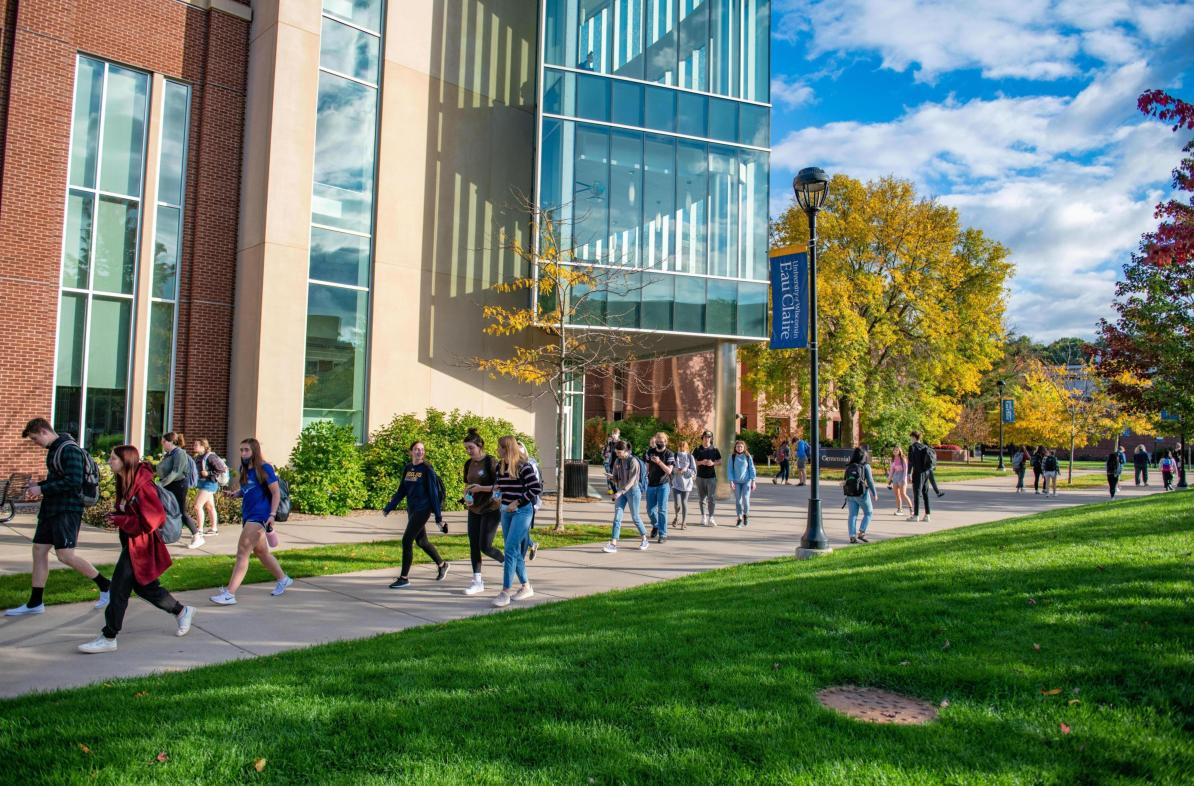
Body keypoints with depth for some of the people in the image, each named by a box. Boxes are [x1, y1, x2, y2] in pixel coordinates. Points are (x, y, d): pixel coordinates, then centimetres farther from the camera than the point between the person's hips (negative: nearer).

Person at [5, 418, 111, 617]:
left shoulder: (70, 449, -15)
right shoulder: (54, 450, 15)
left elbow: (73, 481, -23)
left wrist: (43, 489, -17)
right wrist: (38, 485, 8)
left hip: (67, 509, -10)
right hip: (51, 509, 10)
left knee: (65, 556, -11)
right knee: (39, 551, 9)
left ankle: (105, 586, 3)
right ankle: (35, 603, 16)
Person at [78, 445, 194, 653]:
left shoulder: (142, 485, -21)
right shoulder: (125, 482, 6)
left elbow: (154, 518, -24)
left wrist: (121, 520, -20)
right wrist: (116, 516, -1)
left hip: (140, 544, -10)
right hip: (131, 542, 10)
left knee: (120, 587, -6)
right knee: (144, 586, 18)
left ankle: (108, 638, 3)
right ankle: (182, 612, 33)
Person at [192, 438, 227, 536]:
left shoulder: (210, 456, -17)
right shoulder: (198, 457, 8)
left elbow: (222, 469, -19)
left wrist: (208, 473, -20)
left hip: (209, 483, -9)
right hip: (202, 484, 9)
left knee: (198, 506, -12)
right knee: (210, 507, 16)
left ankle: (200, 530, -7)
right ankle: (214, 529, 26)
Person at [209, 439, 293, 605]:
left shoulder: (264, 468, -9)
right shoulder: (244, 469, 12)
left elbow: (276, 492, -10)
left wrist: (272, 515, -19)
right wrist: (233, 493, 1)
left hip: (259, 516, -9)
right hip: (248, 515, 9)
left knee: (242, 552, -13)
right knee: (261, 551, 18)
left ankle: (229, 594, -15)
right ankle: (283, 579, 35)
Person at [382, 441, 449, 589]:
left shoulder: (427, 469, -10)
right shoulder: (407, 468, 7)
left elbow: (433, 493, -9)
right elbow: (401, 491, 13)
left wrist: (438, 517, -10)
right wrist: (389, 508, 10)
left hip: (423, 509, -7)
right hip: (411, 509, 7)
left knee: (407, 541, -10)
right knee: (421, 541, 16)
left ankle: (404, 578, 0)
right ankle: (442, 565, 37)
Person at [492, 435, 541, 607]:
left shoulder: (523, 466, -13)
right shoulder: (500, 466, 8)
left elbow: (537, 488, -15)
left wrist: (517, 502, -16)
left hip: (522, 511, -7)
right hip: (506, 511, 7)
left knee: (510, 551, -12)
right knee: (515, 551, 12)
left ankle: (505, 592, -10)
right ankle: (526, 587, 24)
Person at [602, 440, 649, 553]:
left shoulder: (633, 461, -15)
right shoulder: (617, 461, 5)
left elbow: (631, 480, -20)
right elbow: (616, 478, 9)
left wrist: (621, 492, -29)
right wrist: (612, 477, -14)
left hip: (633, 491, -5)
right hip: (621, 491, 5)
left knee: (635, 517, 7)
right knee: (617, 516, -5)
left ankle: (645, 540, 27)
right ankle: (613, 544, -9)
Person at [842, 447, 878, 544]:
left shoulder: (849, 467, 6)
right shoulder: (866, 466, -8)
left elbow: (846, 481, 10)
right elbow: (870, 481, -10)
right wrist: (874, 494, -1)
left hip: (850, 494, 4)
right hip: (862, 494, -4)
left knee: (852, 515, 6)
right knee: (869, 513, 12)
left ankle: (852, 537, 0)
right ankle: (861, 533, 2)